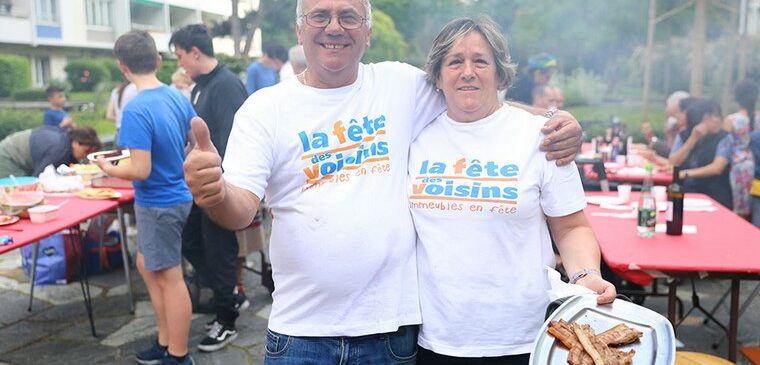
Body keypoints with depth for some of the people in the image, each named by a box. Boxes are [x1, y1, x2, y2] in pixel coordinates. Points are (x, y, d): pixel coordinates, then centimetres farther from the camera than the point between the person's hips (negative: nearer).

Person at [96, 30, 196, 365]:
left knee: (169, 278, 5)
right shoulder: (179, 97, 0)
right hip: (178, 194, 8)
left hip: (158, 203, -8)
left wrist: (108, 168, -6)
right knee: (147, 266, 22)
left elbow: (140, 171, -24)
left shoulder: (135, 111, -23)